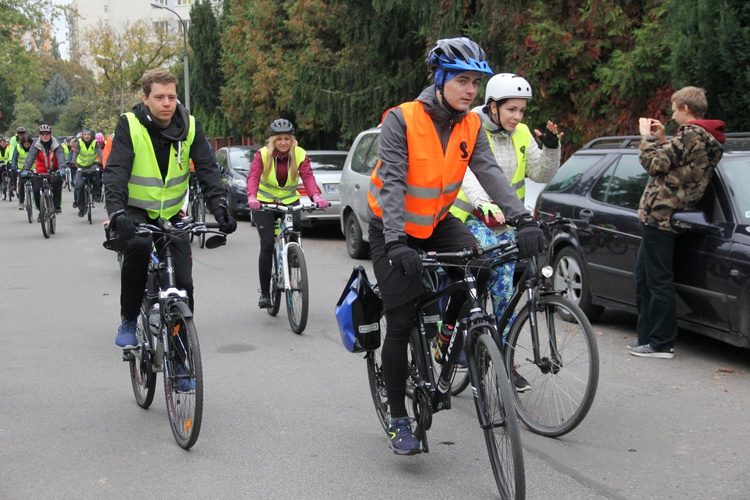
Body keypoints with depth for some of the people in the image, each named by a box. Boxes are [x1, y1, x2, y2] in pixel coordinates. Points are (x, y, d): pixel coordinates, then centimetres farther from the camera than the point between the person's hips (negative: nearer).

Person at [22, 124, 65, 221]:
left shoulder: (56, 144, -11)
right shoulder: (36, 145, -8)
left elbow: (60, 156, -24)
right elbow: (30, 157, -20)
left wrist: (62, 168, -44)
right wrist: (26, 169, -37)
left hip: (54, 171, -2)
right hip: (41, 171, 2)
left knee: (57, 181, -32)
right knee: (36, 190, -12)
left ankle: (57, 206, -16)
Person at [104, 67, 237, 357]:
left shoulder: (189, 126, -7)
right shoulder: (129, 125, -14)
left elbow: (207, 168, -11)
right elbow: (115, 171, -23)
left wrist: (219, 207, -28)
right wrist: (117, 212, -39)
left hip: (171, 213, 3)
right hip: (136, 211, -3)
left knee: (183, 282, -6)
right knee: (138, 245, -35)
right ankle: (128, 322, -16)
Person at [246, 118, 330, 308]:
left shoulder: (300, 155, -9)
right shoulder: (262, 154, -13)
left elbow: (308, 177, -23)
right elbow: (253, 177, -27)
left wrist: (316, 196, -43)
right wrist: (252, 197, -47)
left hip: (289, 201, 2)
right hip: (264, 203, -2)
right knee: (267, 245, -13)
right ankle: (264, 293, -5)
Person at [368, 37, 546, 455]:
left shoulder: (471, 126, -6)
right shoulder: (402, 120, -21)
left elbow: (490, 172, -17)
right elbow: (392, 182, -28)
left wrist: (522, 219, -32)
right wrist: (396, 242, -40)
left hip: (438, 221, 4)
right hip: (394, 227, -4)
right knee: (402, 324, -7)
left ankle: (450, 330, 5)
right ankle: (398, 419, 7)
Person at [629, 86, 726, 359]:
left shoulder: (691, 134, -13)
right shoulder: (707, 139, 17)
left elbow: (655, 164, -16)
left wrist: (647, 137, -2)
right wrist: (661, 139, 16)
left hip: (659, 216, -10)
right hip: (663, 217, 10)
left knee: (658, 282, -6)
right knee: (644, 278, 16)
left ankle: (661, 344, -1)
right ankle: (648, 338, 21)